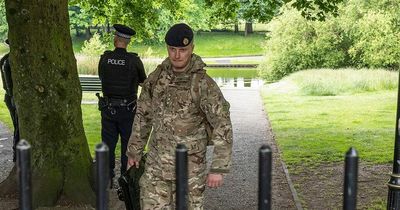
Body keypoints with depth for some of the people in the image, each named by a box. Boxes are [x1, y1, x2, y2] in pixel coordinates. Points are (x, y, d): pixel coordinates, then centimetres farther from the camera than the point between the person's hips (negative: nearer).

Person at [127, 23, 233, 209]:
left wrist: (218, 168, -23)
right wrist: (134, 151, 13)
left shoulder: (204, 84, -17)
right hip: (157, 163, 4)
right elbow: (143, 115, 11)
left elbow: (223, 126, -19)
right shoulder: (157, 78, 0)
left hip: (189, 165, -4)